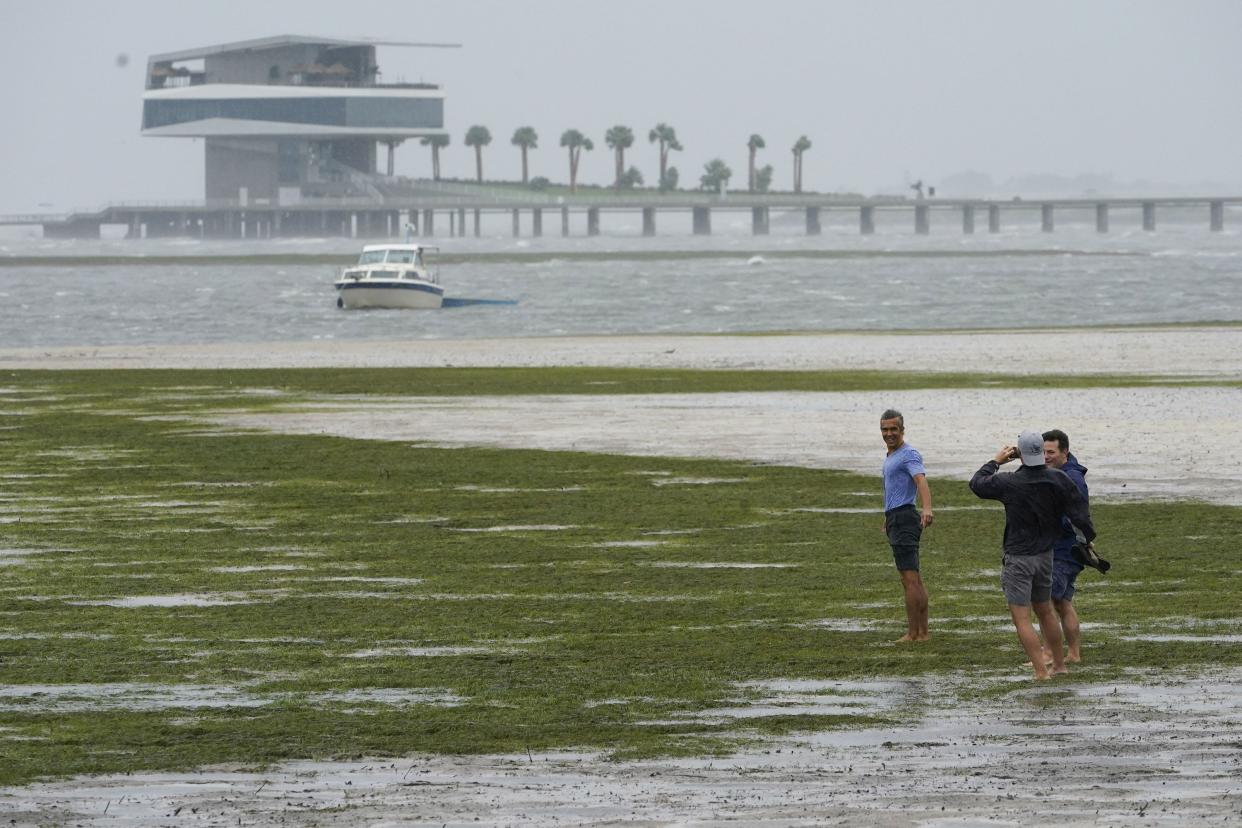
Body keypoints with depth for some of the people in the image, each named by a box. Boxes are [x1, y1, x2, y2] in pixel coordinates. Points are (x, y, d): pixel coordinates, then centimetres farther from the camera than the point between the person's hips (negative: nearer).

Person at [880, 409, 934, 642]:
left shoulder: (908, 454, -13)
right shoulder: (891, 456, 19)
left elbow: (921, 481, -30)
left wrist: (927, 508, -47)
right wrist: (888, 518, 42)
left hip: (904, 518, -11)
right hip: (895, 518, 11)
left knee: (910, 580, -10)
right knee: (915, 580, 11)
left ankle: (913, 634, -10)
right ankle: (923, 632, 14)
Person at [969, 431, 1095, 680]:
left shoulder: (1009, 483, -16)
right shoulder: (1059, 479, -6)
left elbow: (977, 484, 0)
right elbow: (1078, 510, -1)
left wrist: (995, 461, 12)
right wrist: (1089, 536, 14)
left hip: (1018, 558, -6)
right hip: (1045, 554, 6)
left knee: (1021, 618, -4)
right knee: (1045, 611, 22)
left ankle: (1041, 672, -12)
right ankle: (1059, 665, 31)